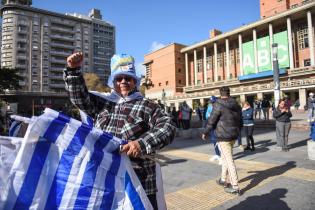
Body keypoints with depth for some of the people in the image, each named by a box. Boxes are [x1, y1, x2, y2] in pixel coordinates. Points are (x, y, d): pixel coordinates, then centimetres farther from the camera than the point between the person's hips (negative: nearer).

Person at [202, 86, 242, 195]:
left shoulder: (218, 105, -14)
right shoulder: (236, 105, 7)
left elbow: (211, 121, -12)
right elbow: (239, 120, 16)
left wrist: (205, 133, 1)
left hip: (223, 136, -8)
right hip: (233, 135, 8)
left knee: (229, 160, -3)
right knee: (224, 157, 21)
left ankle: (235, 187, 2)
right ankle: (223, 179, 33)